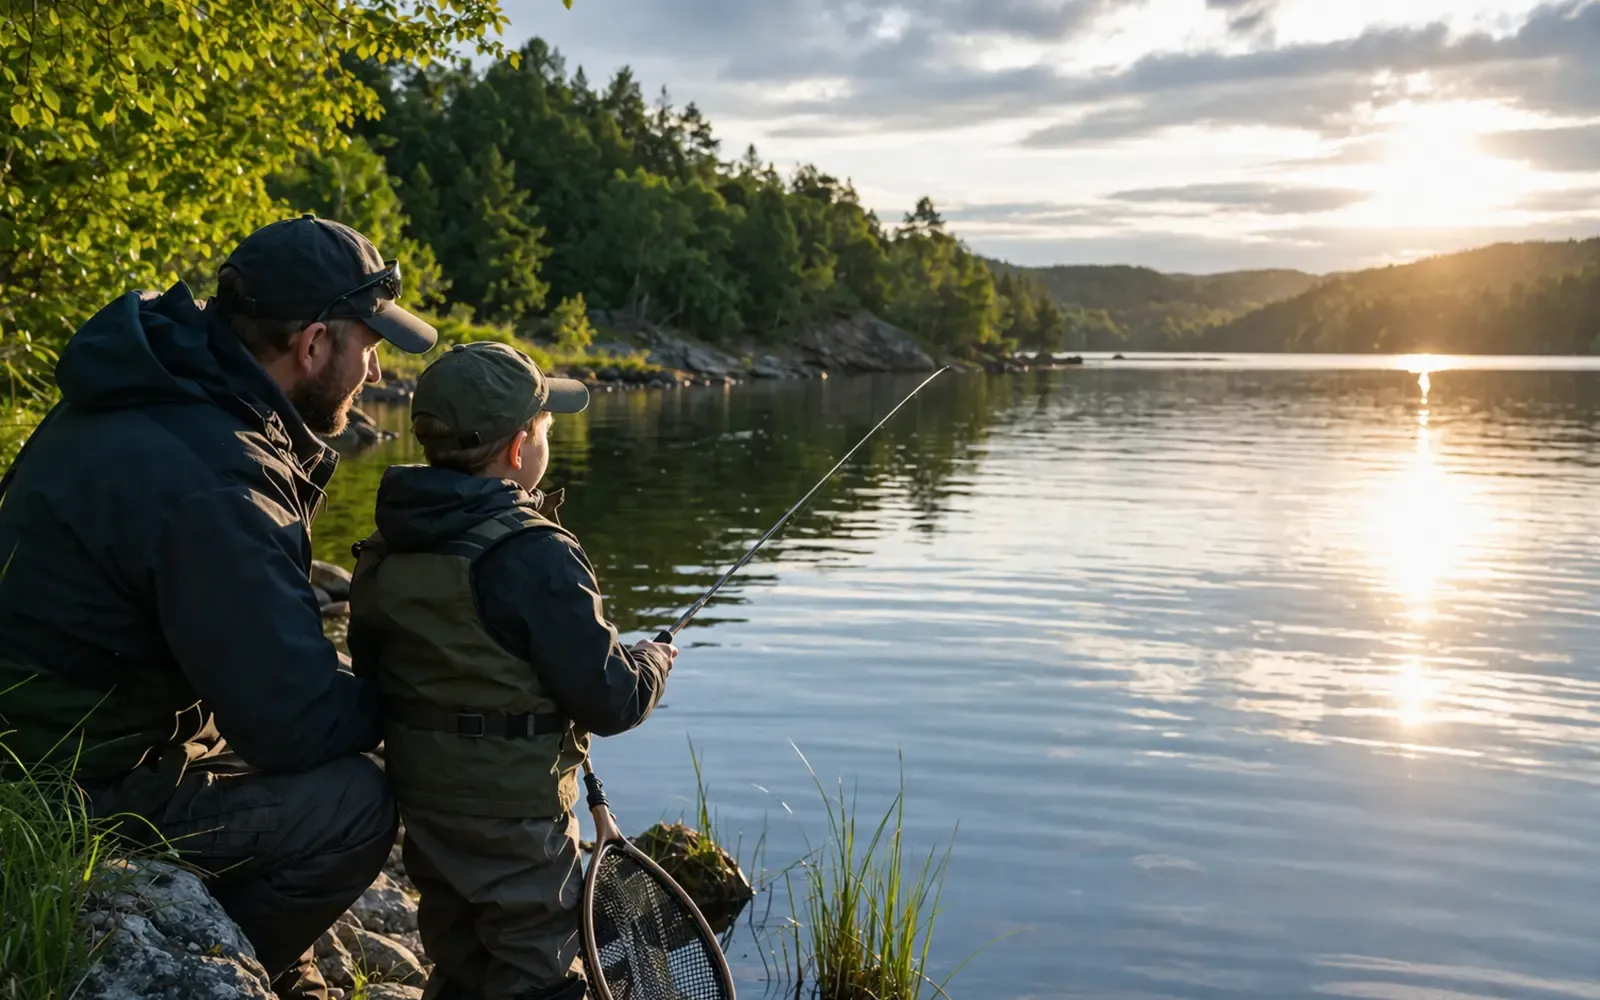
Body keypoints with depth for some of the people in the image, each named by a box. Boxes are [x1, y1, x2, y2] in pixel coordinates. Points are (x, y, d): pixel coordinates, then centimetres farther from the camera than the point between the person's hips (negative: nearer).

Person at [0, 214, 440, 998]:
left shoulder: (163, 386, -2)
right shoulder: (208, 484, -32)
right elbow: (297, 723, -25)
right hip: (81, 791, -10)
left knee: (329, 759, 16)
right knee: (356, 803, -17)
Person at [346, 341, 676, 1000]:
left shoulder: (382, 553, 0)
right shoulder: (535, 556, -23)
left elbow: (370, 677, 10)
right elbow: (612, 703, -20)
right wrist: (653, 661, 0)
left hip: (421, 807, 7)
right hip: (516, 819, -7)